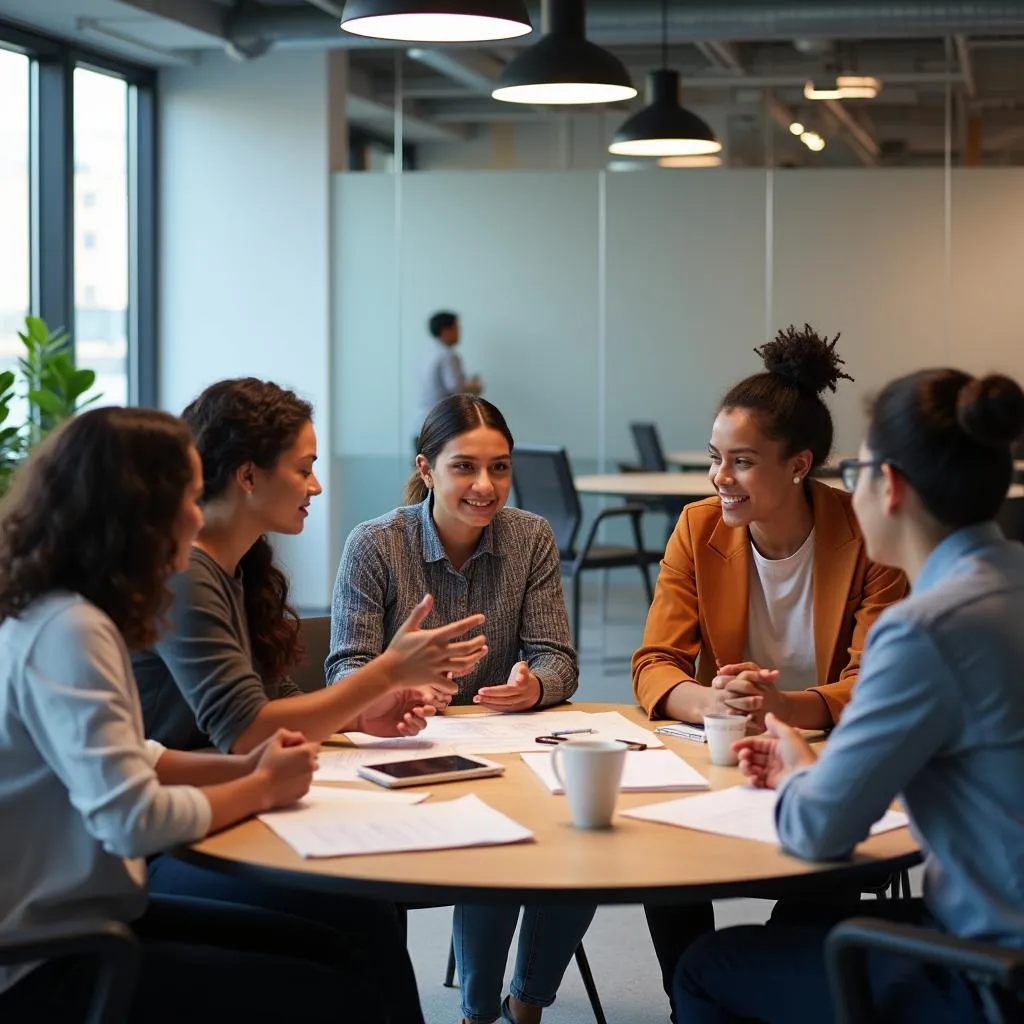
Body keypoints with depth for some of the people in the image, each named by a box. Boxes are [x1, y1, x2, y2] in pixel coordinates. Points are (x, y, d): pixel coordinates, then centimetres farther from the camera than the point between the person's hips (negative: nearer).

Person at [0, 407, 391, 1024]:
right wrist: (261, 790, -10)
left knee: (331, 952, 9)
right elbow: (135, 821, -27)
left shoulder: (70, 615, 7)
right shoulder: (67, 632, -22)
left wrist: (245, 768, 2)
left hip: (73, 920, 10)